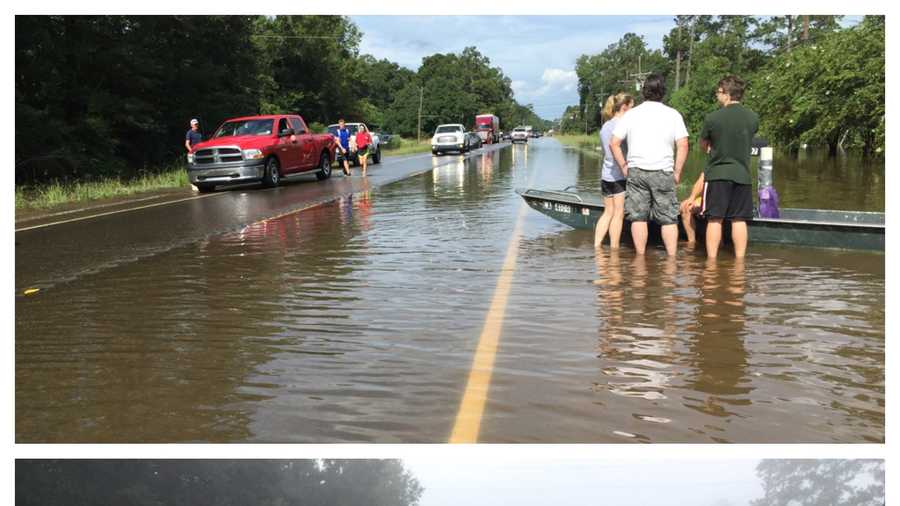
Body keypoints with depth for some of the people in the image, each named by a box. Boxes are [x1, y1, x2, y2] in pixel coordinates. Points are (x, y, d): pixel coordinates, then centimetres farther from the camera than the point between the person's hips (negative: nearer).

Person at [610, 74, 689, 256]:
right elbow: (683, 145, -5)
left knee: (638, 217, 7)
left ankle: (640, 256, 10)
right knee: (668, 218, 5)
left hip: (636, 171, 1)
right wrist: (677, 172, 2)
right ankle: (672, 256, 4)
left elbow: (614, 143, 1)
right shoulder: (673, 114, 1)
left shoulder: (631, 114, 4)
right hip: (663, 172, -1)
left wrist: (624, 167, 7)